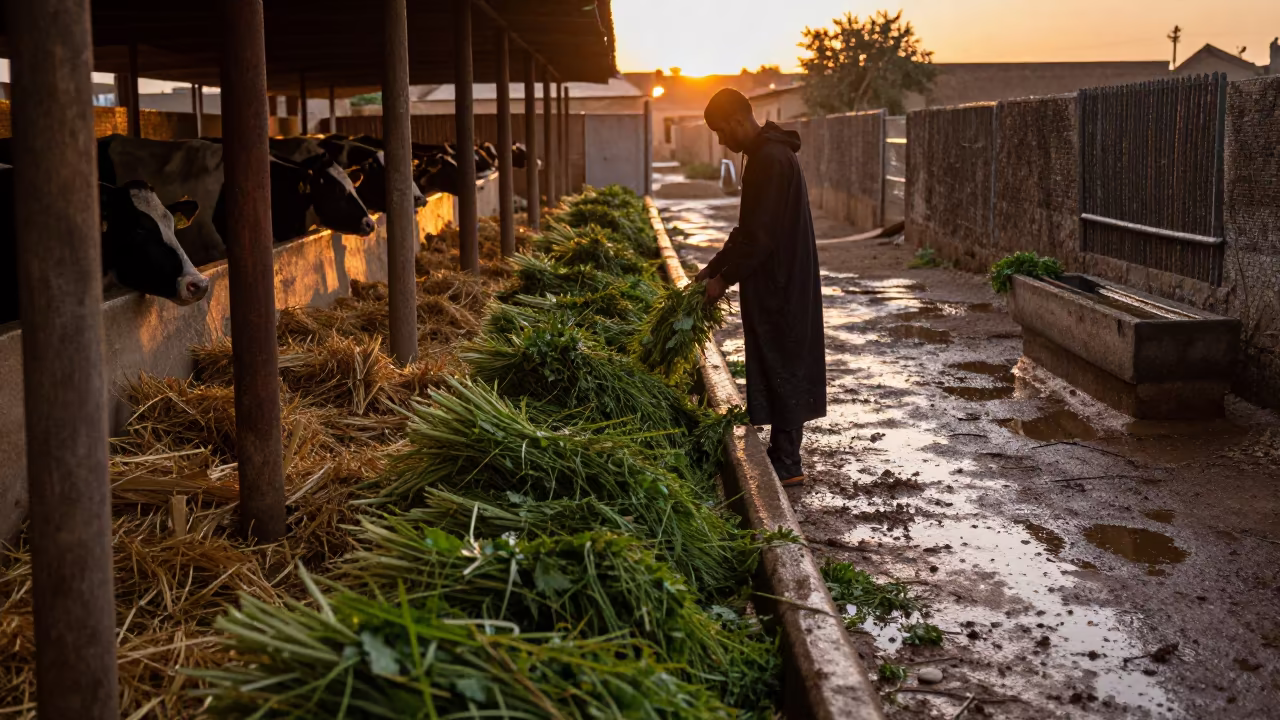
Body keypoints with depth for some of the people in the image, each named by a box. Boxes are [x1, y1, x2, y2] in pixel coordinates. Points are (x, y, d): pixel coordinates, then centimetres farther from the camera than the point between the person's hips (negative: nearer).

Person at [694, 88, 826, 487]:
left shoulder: (770, 160, -20)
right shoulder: (769, 153, 14)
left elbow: (759, 236, -22)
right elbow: (749, 228, 20)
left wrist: (725, 278, -13)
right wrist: (715, 266, 17)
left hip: (779, 287, -10)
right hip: (782, 283, 10)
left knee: (780, 369, -3)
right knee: (783, 368, 14)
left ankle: (787, 464, 4)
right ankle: (783, 454, 23)